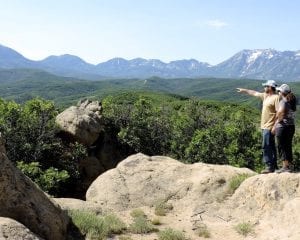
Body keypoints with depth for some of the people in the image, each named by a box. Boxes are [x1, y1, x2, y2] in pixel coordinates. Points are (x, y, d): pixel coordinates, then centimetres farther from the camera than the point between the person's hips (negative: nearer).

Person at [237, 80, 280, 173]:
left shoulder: (276, 97, -13)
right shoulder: (265, 96, 14)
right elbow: (255, 93, 31)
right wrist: (244, 90, 41)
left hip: (269, 127, -9)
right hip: (265, 126, 9)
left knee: (267, 147, -11)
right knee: (271, 147, 12)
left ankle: (270, 167, -8)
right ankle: (274, 166, 18)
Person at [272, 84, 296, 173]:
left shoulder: (283, 101, -12)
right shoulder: (292, 101, 12)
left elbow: (281, 115, -18)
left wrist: (275, 126, -10)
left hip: (283, 126, -8)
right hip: (291, 126, 8)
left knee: (282, 147, -3)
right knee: (288, 146, 13)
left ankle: (285, 166, -5)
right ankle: (288, 166, 17)